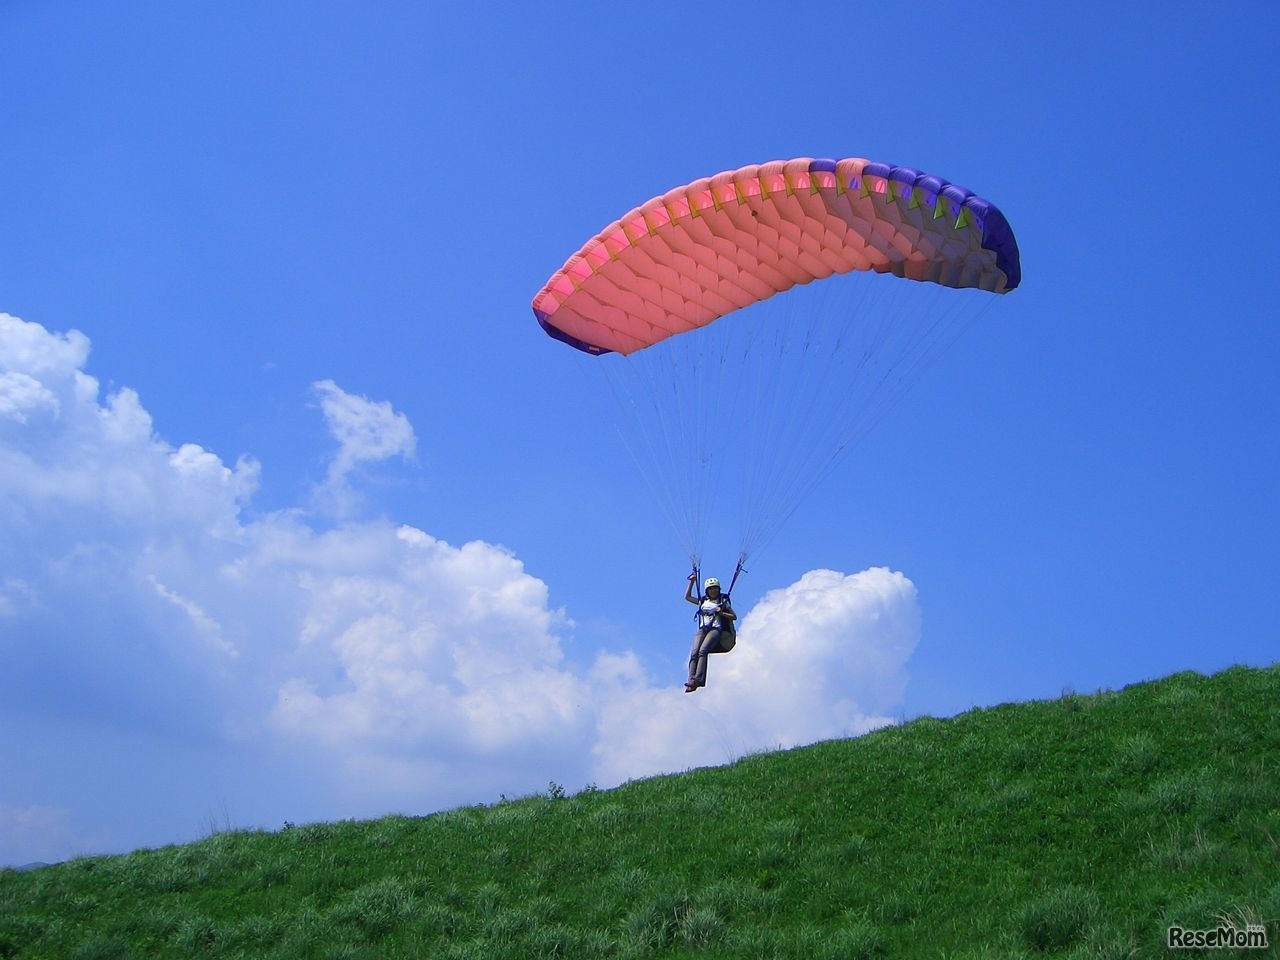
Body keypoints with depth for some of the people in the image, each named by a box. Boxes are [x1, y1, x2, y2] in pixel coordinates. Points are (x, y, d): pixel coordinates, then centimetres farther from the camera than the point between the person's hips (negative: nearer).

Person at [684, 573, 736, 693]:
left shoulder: (723, 601, 14)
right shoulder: (703, 601, 24)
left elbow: (734, 617, 12)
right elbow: (687, 597, 28)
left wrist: (721, 613, -5)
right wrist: (692, 582, 20)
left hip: (716, 629, -4)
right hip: (702, 630, 4)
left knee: (703, 650, -30)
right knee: (694, 653, -22)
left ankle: (698, 679, -43)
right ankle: (692, 681, -34)